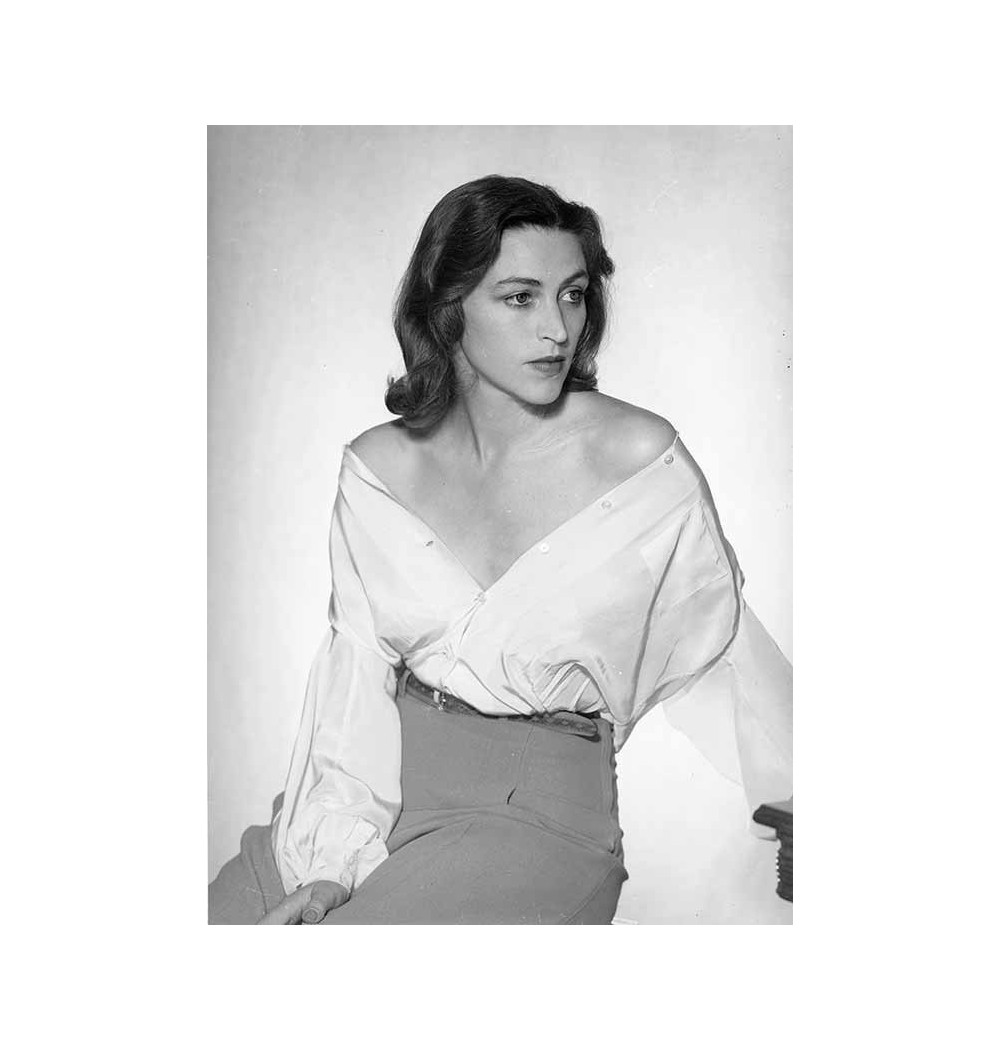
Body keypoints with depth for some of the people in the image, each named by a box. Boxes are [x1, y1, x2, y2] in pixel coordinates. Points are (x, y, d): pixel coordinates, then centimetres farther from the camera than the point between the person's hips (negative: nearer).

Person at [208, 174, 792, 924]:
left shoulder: (643, 458, -9)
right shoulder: (377, 469, 0)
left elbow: (721, 652, 4)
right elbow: (357, 672, -2)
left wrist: (800, 810, 11)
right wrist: (333, 863, -12)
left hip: (544, 809, -3)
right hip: (391, 784, 3)